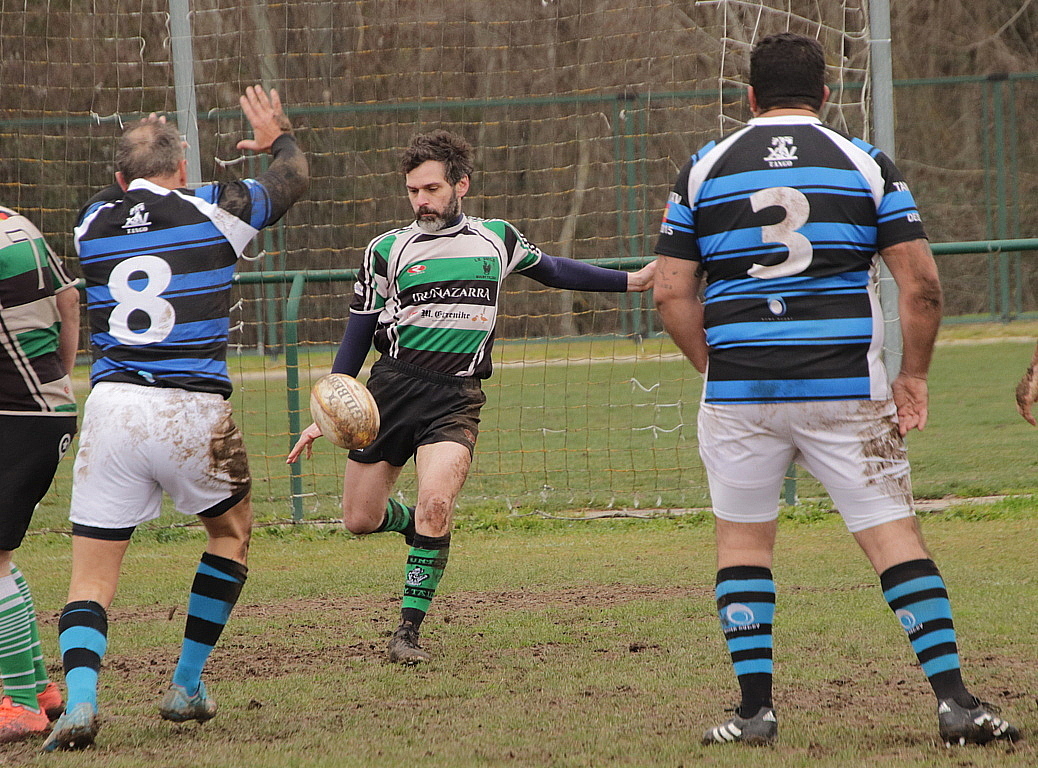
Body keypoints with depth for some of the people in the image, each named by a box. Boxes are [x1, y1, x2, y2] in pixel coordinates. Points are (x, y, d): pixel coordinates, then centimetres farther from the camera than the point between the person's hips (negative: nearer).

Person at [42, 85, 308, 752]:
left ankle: (79, 699, -19)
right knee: (232, 532, 24)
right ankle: (188, 687, 22)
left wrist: (137, 157, 52)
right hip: (192, 414, -2)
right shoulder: (215, 210, 2)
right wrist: (278, 136, 42)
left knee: (91, 577, 4)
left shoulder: (91, 222, 9)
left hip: (110, 407, 2)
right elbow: (295, 177, 21)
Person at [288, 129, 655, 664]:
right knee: (360, 520, 1)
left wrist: (632, 281, 28)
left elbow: (554, 270, 28)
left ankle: (409, 630, -14)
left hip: (456, 398, -1)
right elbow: (355, 339, 8)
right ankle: (419, 525, 37)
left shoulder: (497, 239, 9)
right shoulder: (388, 251, 3)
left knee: (436, 502, -24)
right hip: (393, 387, 1)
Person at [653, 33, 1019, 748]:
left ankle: (755, 708, 9)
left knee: (743, 538, 15)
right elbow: (921, 283, -1)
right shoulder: (866, 164, 4)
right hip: (846, 391, -1)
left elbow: (671, 292, 5)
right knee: (894, 533, 2)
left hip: (739, 390, 1)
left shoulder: (704, 168, 7)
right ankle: (954, 697, -7)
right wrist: (915, 375, 10)